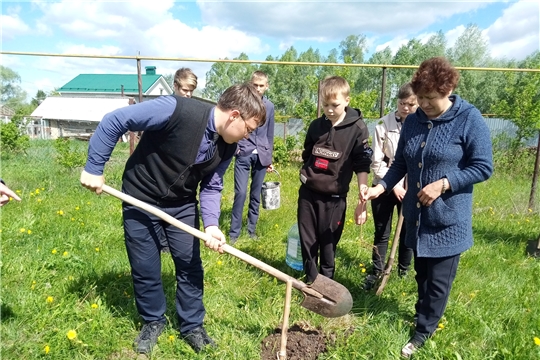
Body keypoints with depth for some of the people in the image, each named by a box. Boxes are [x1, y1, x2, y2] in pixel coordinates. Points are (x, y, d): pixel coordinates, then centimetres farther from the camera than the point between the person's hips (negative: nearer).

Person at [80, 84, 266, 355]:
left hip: (182, 205, 5)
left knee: (190, 265, 9)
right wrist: (94, 168, -21)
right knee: (145, 268, 9)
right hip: (141, 201, -4)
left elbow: (211, 187, -2)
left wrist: (211, 224, -19)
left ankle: (192, 325, 30)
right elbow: (114, 121, -26)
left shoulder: (227, 147, -10)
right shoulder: (178, 110, -32)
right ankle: (153, 321, 35)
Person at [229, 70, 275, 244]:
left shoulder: (269, 106, 8)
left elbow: (270, 134, 12)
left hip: (261, 156, 3)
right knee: (240, 193, -7)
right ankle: (234, 232, 5)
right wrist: (234, 146, -8)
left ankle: (251, 228, 21)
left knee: (256, 194, 8)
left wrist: (269, 158, 12)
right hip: (243, 155, -3)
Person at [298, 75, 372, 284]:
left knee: (328, 245, 7)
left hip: (334, 198, -3)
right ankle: (311, 281, 28)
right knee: (307, 243, 10)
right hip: (308, 193, 4)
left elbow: (362, 166, -8)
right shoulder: (316, 126, 4)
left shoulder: (357, 129, -8)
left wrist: (362, 201, -12)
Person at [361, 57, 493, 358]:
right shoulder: (412, 122, 1)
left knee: (439, 281, 9)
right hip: (416, 216, 5)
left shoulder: (470, 119, -14)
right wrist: (382, 187, -6)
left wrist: (443, 184, -23)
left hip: (448, 219, -5)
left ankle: (424, 331, 27)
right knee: (422, 274, 22)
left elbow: (483, 167, -13)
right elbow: (401, 163, 8)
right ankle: (423, 313, 45)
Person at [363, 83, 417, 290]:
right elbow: (376, 162, -6)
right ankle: (376, 273, 25)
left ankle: (403, 272, 33)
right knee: (381, 233, 10)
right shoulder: (384, 124, -6)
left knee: (408, 232, 14)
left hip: (412, 189, 1)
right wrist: (394, 185, -12)